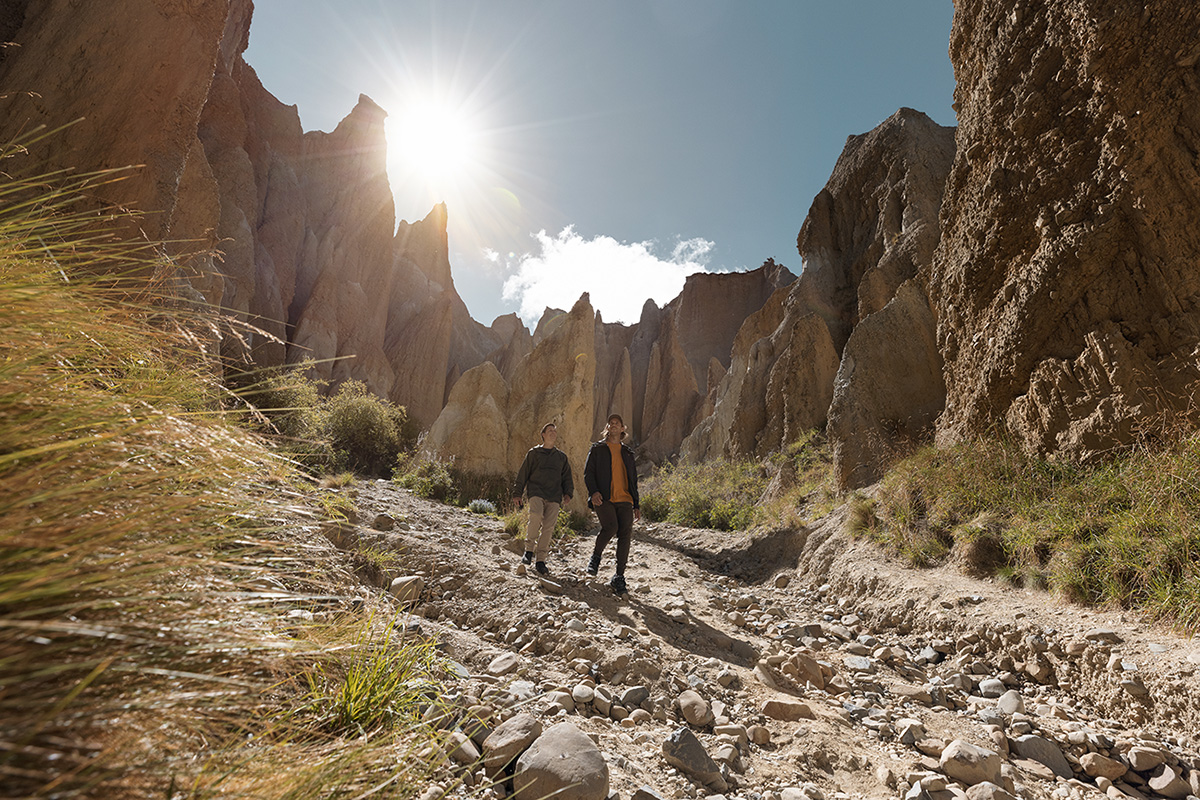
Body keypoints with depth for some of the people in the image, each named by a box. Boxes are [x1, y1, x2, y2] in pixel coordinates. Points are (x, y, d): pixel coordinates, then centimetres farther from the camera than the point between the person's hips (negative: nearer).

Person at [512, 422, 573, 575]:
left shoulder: (562, 457, 21)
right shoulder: (534, 453, 13)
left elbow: (567, 477, 22)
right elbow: (523, 473, 12)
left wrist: (568, 493, 5)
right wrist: (517, 493, 5)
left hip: (554, 496, 3)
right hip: (536, 491, -2)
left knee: (548, 527, -6)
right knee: (536, 515, -29)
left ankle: (540, 560, 2)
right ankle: (529, 549, -13)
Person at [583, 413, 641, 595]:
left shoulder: (627, 452, 22)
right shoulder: (597, 449, 12)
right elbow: (588, 473, 3)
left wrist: (636, 505, 18)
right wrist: (593, 491, -15)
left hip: (624, 500, 4)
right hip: (603, 498, -3)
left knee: (625, 535, -6)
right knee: (610, 526, -26)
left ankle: (619, 577, 4)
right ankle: (596, 555, 2)